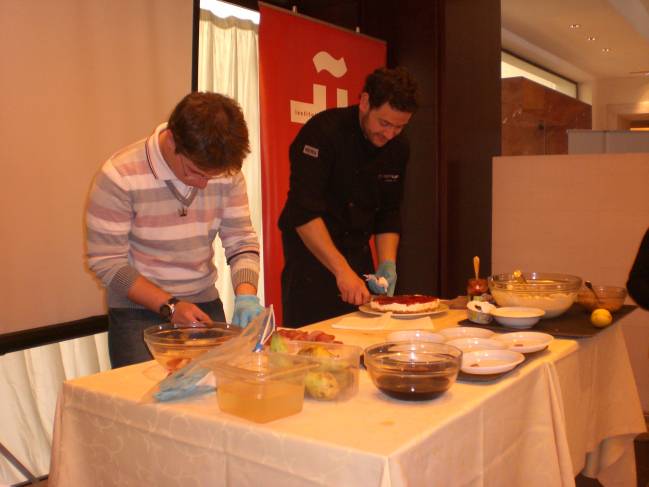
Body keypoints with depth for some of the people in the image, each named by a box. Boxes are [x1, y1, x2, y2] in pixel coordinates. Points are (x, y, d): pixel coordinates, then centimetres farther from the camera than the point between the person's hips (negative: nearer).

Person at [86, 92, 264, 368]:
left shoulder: (227, 173, -7)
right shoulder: (119, 177, -18)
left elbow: (241, 241, -2)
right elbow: (106, 262, -15)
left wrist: (246, 295, -20)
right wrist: (169, 305, -21)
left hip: (205, 304, 4)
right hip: (138, 312, -3)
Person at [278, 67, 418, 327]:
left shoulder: (398, 148, 2)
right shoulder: (323, 132, -19)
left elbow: (388, 213, 8)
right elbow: (304, 212, -26)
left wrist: (387, 264, -6)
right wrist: (342, 270, -29)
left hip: (358, 255, 7)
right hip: (311, 253, -6)